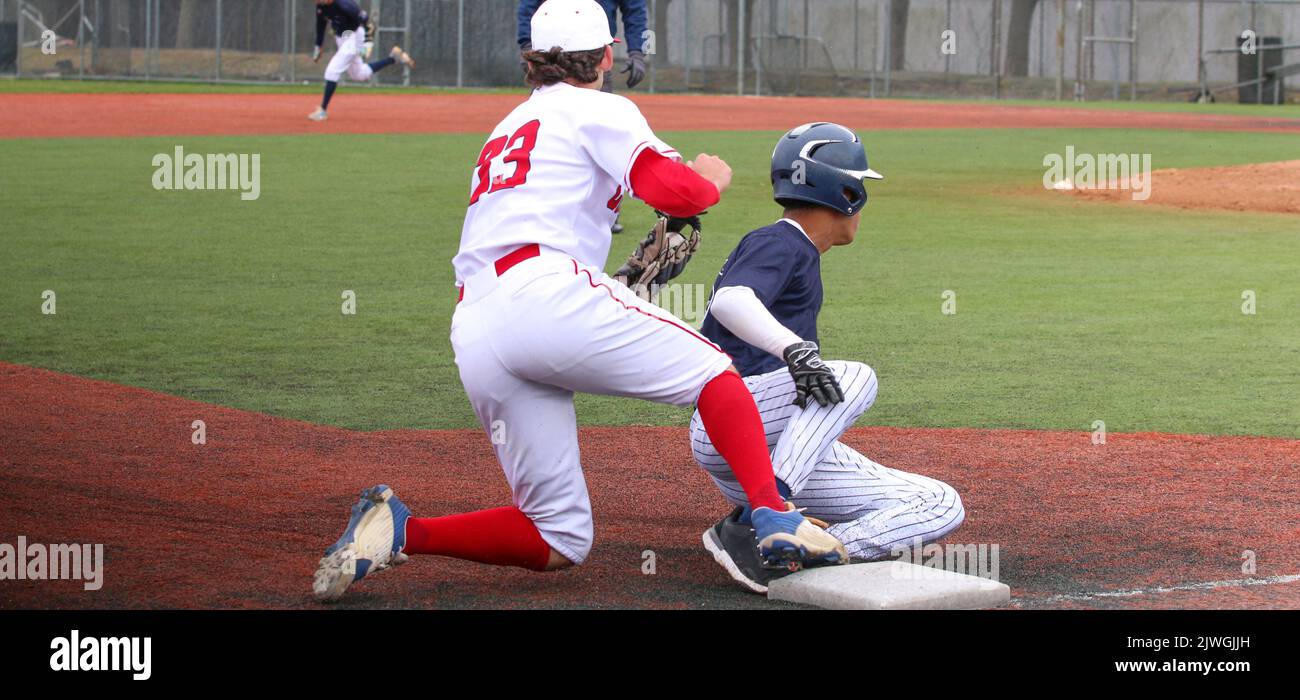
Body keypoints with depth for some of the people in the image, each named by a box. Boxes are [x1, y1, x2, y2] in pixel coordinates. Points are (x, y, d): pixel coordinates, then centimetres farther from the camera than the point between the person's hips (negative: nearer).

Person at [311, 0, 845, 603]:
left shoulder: (504, 131, 35)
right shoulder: (599, 110, 12)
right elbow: (672, 190, -5)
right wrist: (712, 181, 19)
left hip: (472, 338, 7)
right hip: (547, 295, -7)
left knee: (560, 543, 7)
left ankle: (400, 530, -7)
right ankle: (774, 519, -17)